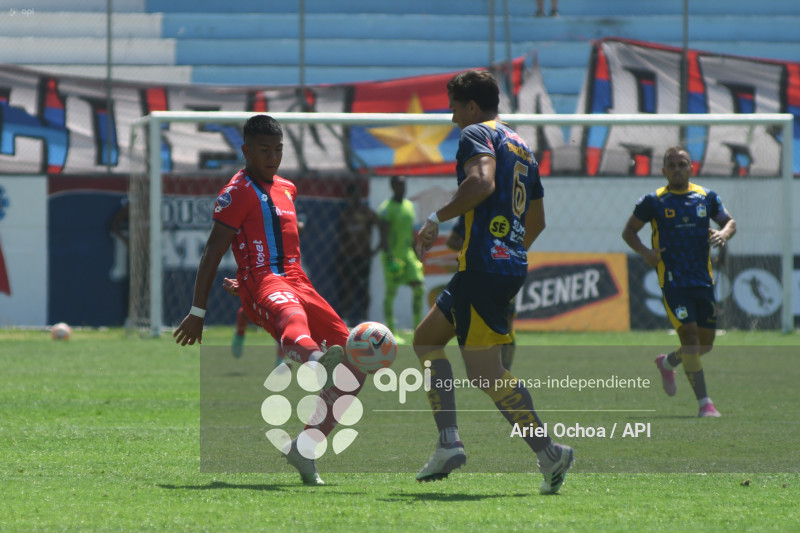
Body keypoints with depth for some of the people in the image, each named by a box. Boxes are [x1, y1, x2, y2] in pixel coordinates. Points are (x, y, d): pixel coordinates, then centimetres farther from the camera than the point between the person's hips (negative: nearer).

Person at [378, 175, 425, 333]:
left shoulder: (409, 205, 13)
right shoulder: (386, 208, -10)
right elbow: (383, 234, -16)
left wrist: (415, 255, 19)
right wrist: (389, 256, -24)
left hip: (408, 254, 7)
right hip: (393, 254, -7)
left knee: (419, 289, -1)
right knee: (390, 292, -3)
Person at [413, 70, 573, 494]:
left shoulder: (476, 134, -4)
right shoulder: (522, 147, 23)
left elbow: (481, 181, -24)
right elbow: (537, 220, 28)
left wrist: (437, 218, -15)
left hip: (484, 264, -10)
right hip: (513, 262, 10)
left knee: (484, 371, -8)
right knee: (427, 338, 16)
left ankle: (548, 451, -14)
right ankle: (448, 442, 6)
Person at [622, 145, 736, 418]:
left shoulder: (706, 197, 7)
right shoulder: (653, 201, 0)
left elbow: (729, 221, 17)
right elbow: (629, 231, 8)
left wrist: (724, 233, -7)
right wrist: (644, 251, -10)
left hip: (703, 280, 4)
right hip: (673, 281, -4)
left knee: (705, 343, 8)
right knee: (689, 334, -15)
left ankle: (668, 363, 39)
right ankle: (704, 403, -12)